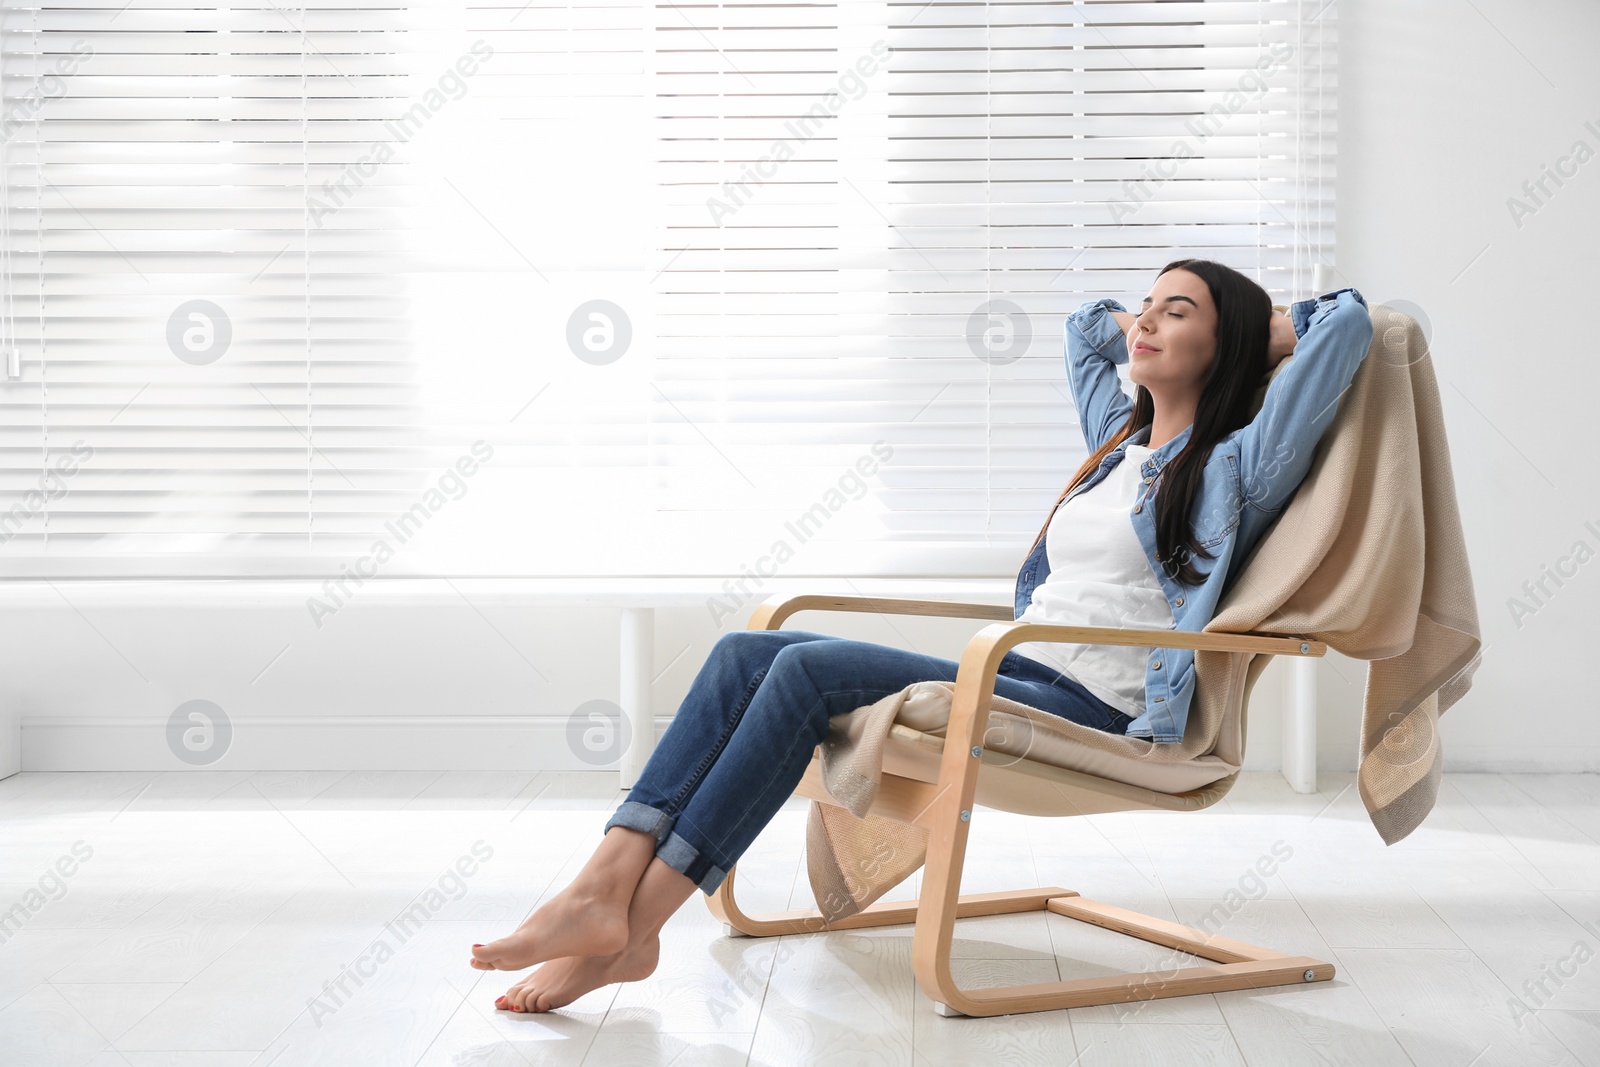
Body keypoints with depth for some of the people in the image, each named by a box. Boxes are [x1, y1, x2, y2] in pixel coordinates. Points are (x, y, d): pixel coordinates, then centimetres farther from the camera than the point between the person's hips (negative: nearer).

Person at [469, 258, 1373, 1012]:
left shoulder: (1229, 471, 0)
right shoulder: (1121, 442, 24)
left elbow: (1350, 322, -9)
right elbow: (1086, 327, 43)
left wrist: (1259, 330, 9)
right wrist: (1134, 325, 30)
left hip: (1086, 709, -8)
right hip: (1010, 675, 8)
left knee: (811, 668, -26)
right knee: (747, 654, -11)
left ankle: (638, 921, -24)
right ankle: (609, 886, -24)